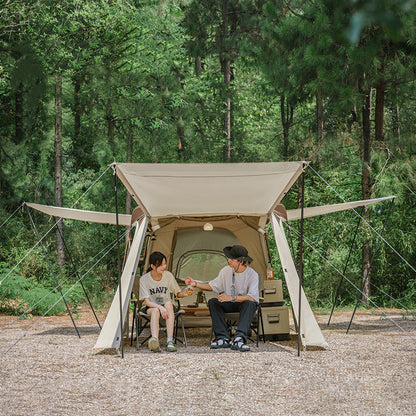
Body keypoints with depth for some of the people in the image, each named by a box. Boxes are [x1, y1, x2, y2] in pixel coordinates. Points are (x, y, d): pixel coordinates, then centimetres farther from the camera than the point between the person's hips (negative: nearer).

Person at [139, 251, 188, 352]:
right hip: (151, 307, -2)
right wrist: (160, 307, -32)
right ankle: (155, 340, -62)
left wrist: (184, 294, -17)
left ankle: (170, 341, -44)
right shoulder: (144, 279, -9)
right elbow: (147, 301, -14)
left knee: (168, 303, -34)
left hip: (167, 307, 2)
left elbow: (178, 293, 7)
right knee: (155, 310, -37)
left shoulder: (168, 275, -2)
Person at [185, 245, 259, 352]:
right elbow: (212, 285, 11)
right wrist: (195, 284, -2)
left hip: (245, 304, -4)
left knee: (249, 303, -38)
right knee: (212, 302, -23)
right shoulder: (226, 271, -2)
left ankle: (239, 338, -49)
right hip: (230, 304, 4)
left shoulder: (252, 275, -16)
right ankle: (223, 339, -30)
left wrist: (232, 298, -39)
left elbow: (252, 297, -28)